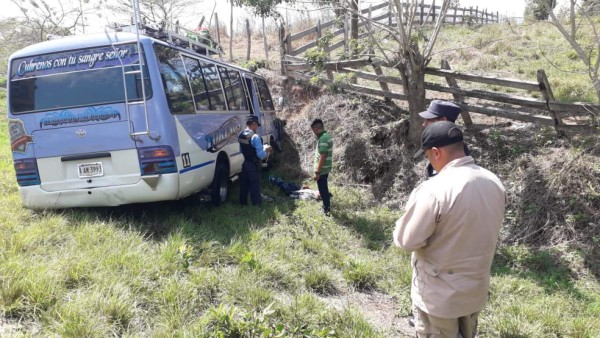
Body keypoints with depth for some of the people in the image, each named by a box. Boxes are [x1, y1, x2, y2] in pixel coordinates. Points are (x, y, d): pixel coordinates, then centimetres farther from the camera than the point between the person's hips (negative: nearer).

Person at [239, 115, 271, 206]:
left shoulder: (240, 135, 0)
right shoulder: (255, 136, -22)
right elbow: (261, 155, -23)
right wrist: (266, 149, -2)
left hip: (244, 164, 7)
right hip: (253, 165, -7)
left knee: (244, 185, 18)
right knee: (255, 186, 4)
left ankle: (243, 202, 30)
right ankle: (257, 204, 12)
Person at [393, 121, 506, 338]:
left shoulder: (434, 189, -28)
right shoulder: (495, 183, -4)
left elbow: (407, 240, -20)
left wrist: (407, 220, -1)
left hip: (439, 295, -6)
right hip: (476, 288, 6)